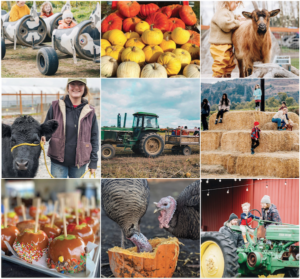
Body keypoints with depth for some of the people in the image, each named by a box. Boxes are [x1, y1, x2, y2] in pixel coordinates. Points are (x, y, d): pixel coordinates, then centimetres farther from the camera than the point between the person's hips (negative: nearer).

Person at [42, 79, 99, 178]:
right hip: (58, 160, -1)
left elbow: (94, 138, 5)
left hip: (80, 162, 1)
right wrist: (43, 137, -17)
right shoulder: (56, 106, -2)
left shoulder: (89, 112, 1)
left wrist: (93, 162, 3)